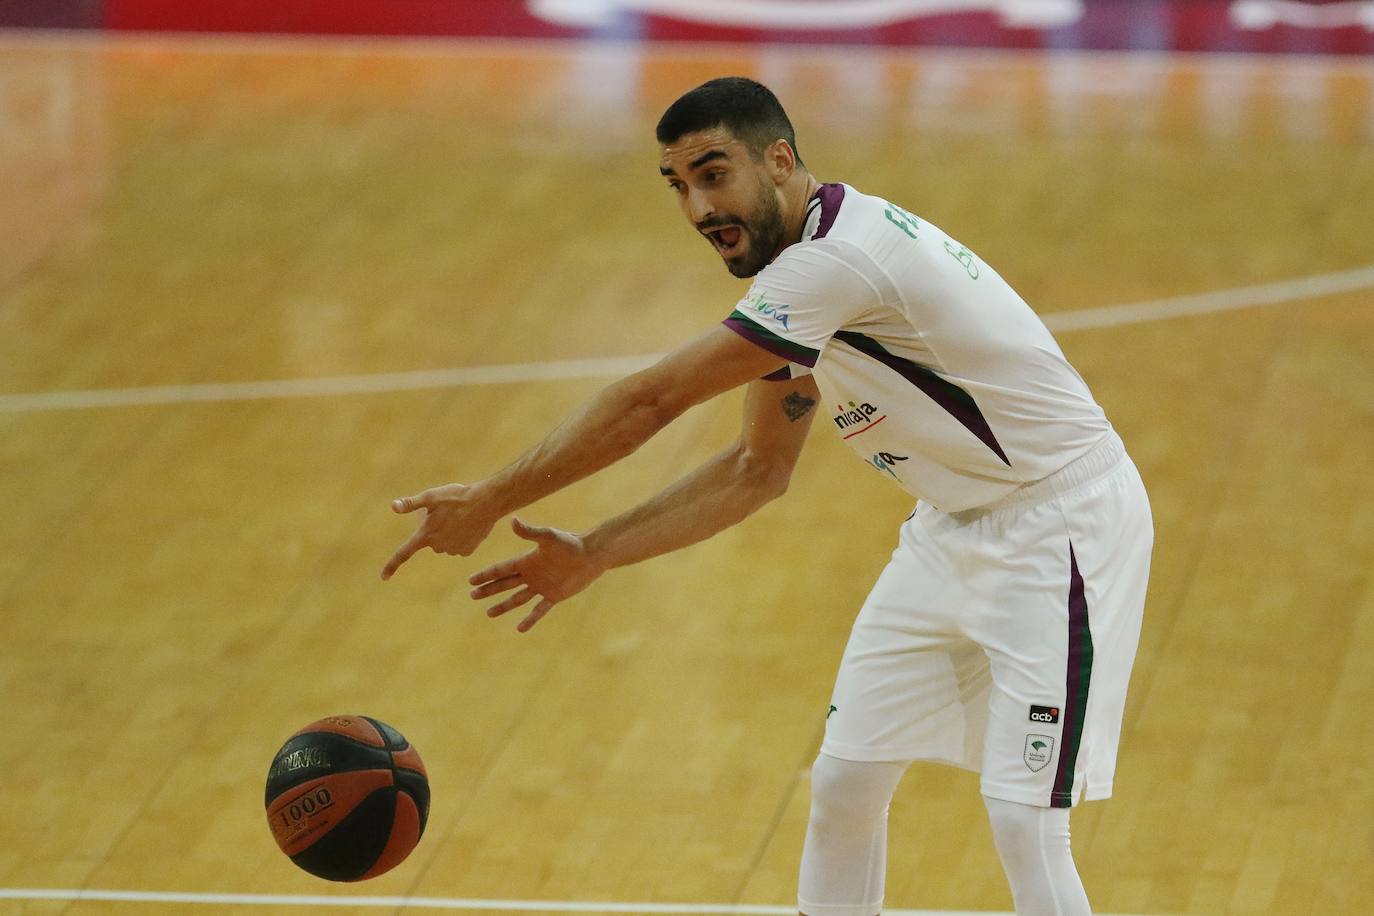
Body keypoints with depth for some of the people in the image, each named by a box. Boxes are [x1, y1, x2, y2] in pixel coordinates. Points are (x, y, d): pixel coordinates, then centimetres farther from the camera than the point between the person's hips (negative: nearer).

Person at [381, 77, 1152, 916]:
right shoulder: (799, 273, 5)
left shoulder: (835, 260, -26)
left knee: (1023, 815, -15)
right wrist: (591, 556, 9)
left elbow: (652, 401, -26)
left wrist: (492, 501, -18)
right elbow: (760, 469, 15)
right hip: (957, 528, 10)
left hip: (1058, 522, -10)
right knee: (845, 780, 8)